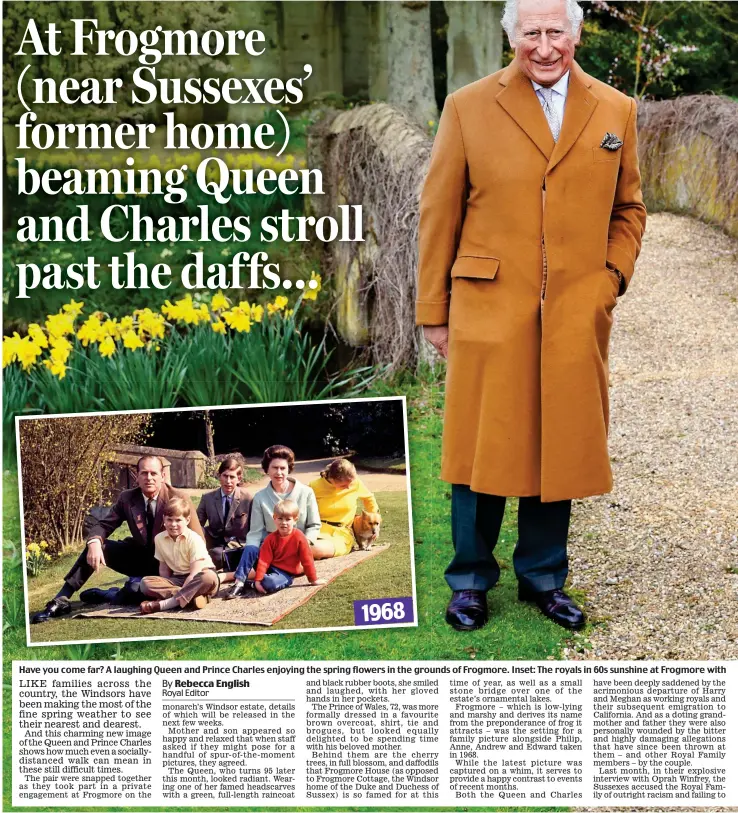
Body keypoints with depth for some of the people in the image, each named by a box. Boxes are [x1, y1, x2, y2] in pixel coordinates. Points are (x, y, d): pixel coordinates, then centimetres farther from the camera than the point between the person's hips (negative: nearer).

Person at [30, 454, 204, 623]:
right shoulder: (126, 498, -6)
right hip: (139, 556, 4)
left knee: (135, 592, -34)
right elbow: (102, 524, -6)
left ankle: (107, 595, -2)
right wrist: (94, 543, -30)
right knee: (95, 546, -17)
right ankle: (61, 600, -15)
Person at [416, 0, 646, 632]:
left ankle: (543, 577, 28)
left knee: (560, 448, 10)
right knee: (484, 449, 5)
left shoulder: (616, 111, 9)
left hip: (578, 318, 2)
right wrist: (434, 312, 1)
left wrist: (611, 282, 2)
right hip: (489, 312, -2)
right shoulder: (468, 107, 2)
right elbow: (439, 214, 2)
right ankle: (471, 579, 23)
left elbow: (629, 209, 17)